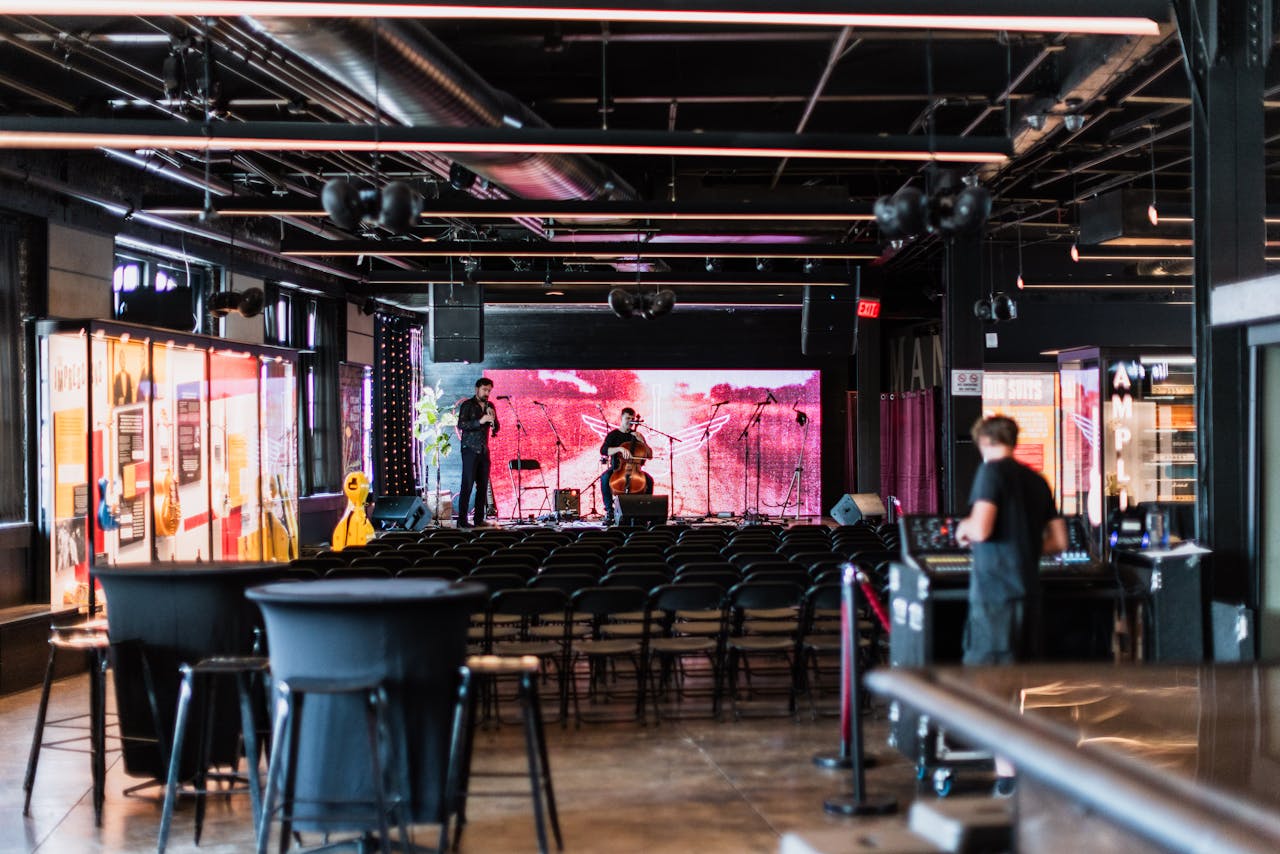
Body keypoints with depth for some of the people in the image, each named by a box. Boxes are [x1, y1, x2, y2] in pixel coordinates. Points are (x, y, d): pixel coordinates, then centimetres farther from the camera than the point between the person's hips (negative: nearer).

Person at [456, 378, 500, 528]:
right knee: (467, 485, -8)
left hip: (484, 450, 6)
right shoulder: (467, 405, -4)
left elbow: (496, 428, 12)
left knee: (483, 485, 5)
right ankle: (462, 520, -8)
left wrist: (492, 419, -9)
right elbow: (461, 425, -15)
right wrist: (480, 421, -25)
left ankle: (479, 519, 11)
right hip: (470, 449, -6)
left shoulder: (490, 406, 12)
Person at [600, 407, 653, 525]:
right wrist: (620, 449, -29)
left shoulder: (636, 435, 12)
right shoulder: (613, 435, 4)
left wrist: (641, 441, -8)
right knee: (604, 478, -34)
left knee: (649, 480, -28)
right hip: (616, 468, -2)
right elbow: (603, 451, -14)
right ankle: (609, 510, -26)